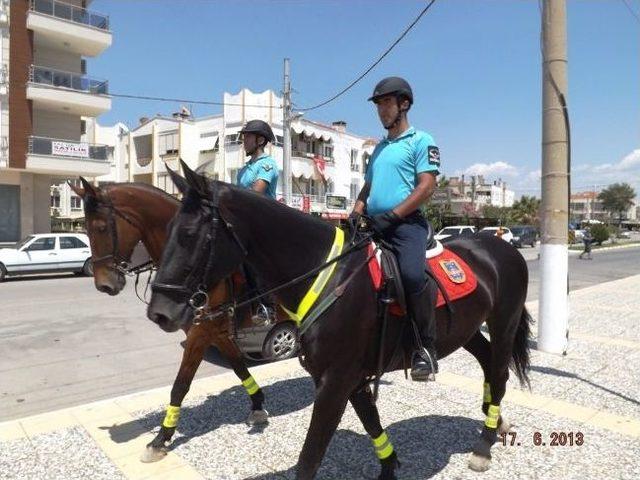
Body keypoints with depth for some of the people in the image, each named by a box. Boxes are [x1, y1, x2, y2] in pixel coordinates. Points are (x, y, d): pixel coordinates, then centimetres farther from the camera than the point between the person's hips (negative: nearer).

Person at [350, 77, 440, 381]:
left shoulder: (421, 141, 5)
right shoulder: (379, 148, 25)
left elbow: (426, 186, -7)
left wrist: (392, 215, -16)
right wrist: (356, 212, 6)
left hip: (407, 222, -7)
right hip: (374, 225, 8)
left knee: (412, 274, -32)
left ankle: (426, 347, -16)